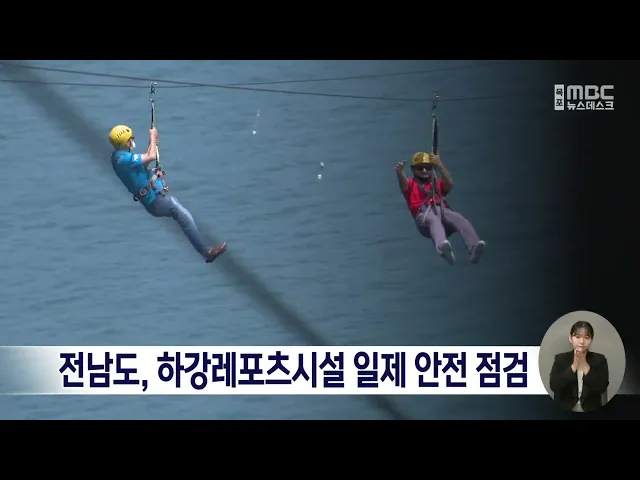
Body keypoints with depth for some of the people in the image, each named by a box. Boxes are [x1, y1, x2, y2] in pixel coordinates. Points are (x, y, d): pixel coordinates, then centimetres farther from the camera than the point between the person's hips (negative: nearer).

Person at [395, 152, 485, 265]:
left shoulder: (438, 184, 37)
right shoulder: (411, 184, 28)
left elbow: (450, 183, 13)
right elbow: (403, 184, 2)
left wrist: (440, 165, 2)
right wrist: (400, 173, -23)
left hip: (443, 211, 3)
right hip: (424, 214, -3)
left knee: (458, 218, -32)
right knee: (433, 220, -41)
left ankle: (473, 247, -56)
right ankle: (442, 246, -75)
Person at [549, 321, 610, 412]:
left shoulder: (599, 360, 4)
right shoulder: (560, 359, 4)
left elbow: (602, 388, -8)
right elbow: (554, 386, -8)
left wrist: (584, 365, -11)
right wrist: (574, 366, -12)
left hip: (591, 409, 0)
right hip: (564, 409, 0)